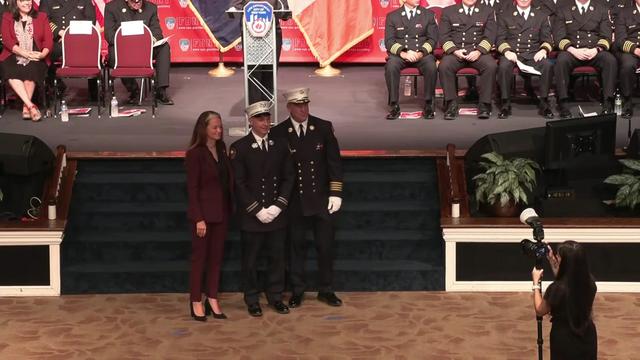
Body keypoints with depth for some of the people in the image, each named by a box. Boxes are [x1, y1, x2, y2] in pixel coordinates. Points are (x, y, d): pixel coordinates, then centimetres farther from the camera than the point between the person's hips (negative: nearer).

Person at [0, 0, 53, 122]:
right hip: (14, 56, 0)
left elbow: (48, 39, 7)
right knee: (10, 70, -33)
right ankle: (31, 106, -37)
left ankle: (26, 107, -31)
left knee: (31, 69, -34)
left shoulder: (41, 17, 15)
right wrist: (25, 53, -15)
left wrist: (43, 54, -15)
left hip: (36, 57, 0)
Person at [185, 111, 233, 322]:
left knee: (216, 256, 10)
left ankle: (212, 299, 18)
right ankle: (196, 302, 12)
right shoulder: (195, 154, -12)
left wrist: (231, 208, 4)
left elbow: (228, 180, 10)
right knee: (199, 256, 3)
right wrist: (199, 218, -16)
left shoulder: (221, 149, 7)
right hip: (203, 212, -6)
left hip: (222, 211, 6)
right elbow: (192, 188, -13)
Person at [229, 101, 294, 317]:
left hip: (277, 214, 3)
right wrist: (258, 210, -13)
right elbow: (239, 184, -9)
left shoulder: (280, 145, 5)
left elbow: (288, 177, 4)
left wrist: (278, 206, -7)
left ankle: (275, 297, 23)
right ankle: (252, 301, 18)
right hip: (251, 216, -3)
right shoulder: (239, 148, -7)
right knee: (250, 260, 6)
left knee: (277, 257, 10)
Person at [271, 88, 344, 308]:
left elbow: (334, 162, 0)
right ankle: (297, 291, 21)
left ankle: (326, 290, 21)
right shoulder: (279, 133, -4)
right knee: (296, 247, 8)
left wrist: (335, 193, -5)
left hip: (322, 199, 1)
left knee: (326, 247, 7)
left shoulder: (323, 128, -1)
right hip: (294, 202, -1)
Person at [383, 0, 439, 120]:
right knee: (391, 66, -33)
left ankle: (428, 105, -18)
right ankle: (394, 106, -23)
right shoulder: (392, 16, 9)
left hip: (422, 53, 0)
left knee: (431, 66, -32)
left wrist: (421, 53, -16)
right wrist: (402, 53, -19)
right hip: (399, 53, 0)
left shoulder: (429, 15, 11)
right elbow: (389, 41, 1)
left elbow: (432, 39, 4)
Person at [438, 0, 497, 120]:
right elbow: (444, 37, 5)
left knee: (491, 66, -31)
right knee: (444, 66, -32)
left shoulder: (487, 11, 14)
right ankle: (451, 105, -24)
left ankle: (484, 105, -24)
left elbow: (490, 36, 4)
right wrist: (454, 51, -13)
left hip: (478, 51, 0)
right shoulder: (448, 11, 13)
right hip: (455, 51, 0)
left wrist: (478, 51, -13)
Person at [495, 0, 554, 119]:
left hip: (533, 54, 1)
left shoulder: (541, 16, 16)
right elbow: (500, 39, 5)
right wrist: (507, 51, -16)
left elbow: (547, 39, 12)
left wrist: (544, 50, -11)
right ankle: (505, 105, -23)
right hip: (512, 53, -1)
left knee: (548, 65, -30)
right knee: (504, 66, -35)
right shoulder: (504, 15, 12)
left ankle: (544, 104, -19)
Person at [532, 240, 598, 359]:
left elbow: (540, 311, -9)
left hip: (565, 342, -4)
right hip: (587, 338, 4)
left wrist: (536, 282, -1)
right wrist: (552, 260, 10)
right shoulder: (589, 281, -11)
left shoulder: (557, 288, -28)